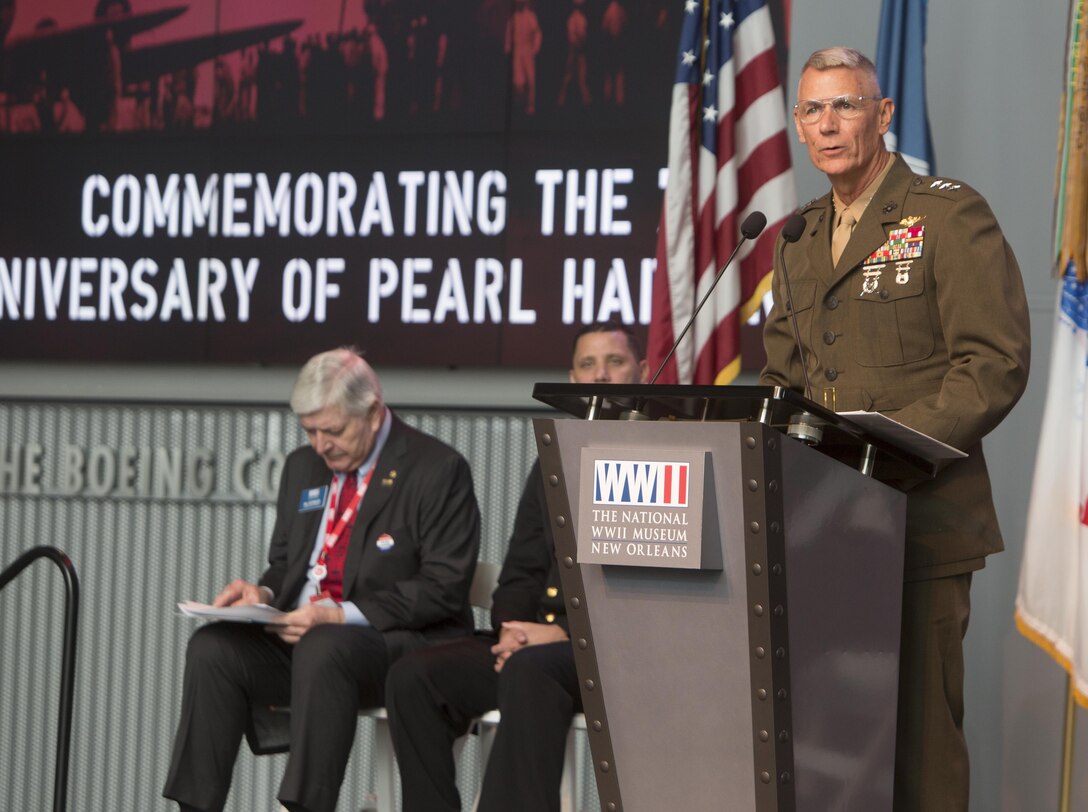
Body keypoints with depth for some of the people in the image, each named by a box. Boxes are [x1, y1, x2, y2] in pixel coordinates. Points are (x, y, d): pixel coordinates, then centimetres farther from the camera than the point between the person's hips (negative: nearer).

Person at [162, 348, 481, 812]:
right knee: (212, 647, -20)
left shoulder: (437, 471, -6)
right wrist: (263, 592, -1)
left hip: (401, 644, -6)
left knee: (322, 649, -37)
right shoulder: (303, 466, 17)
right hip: (300, 633, 6)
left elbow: (443, 589, -12)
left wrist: (343, 616, -22)